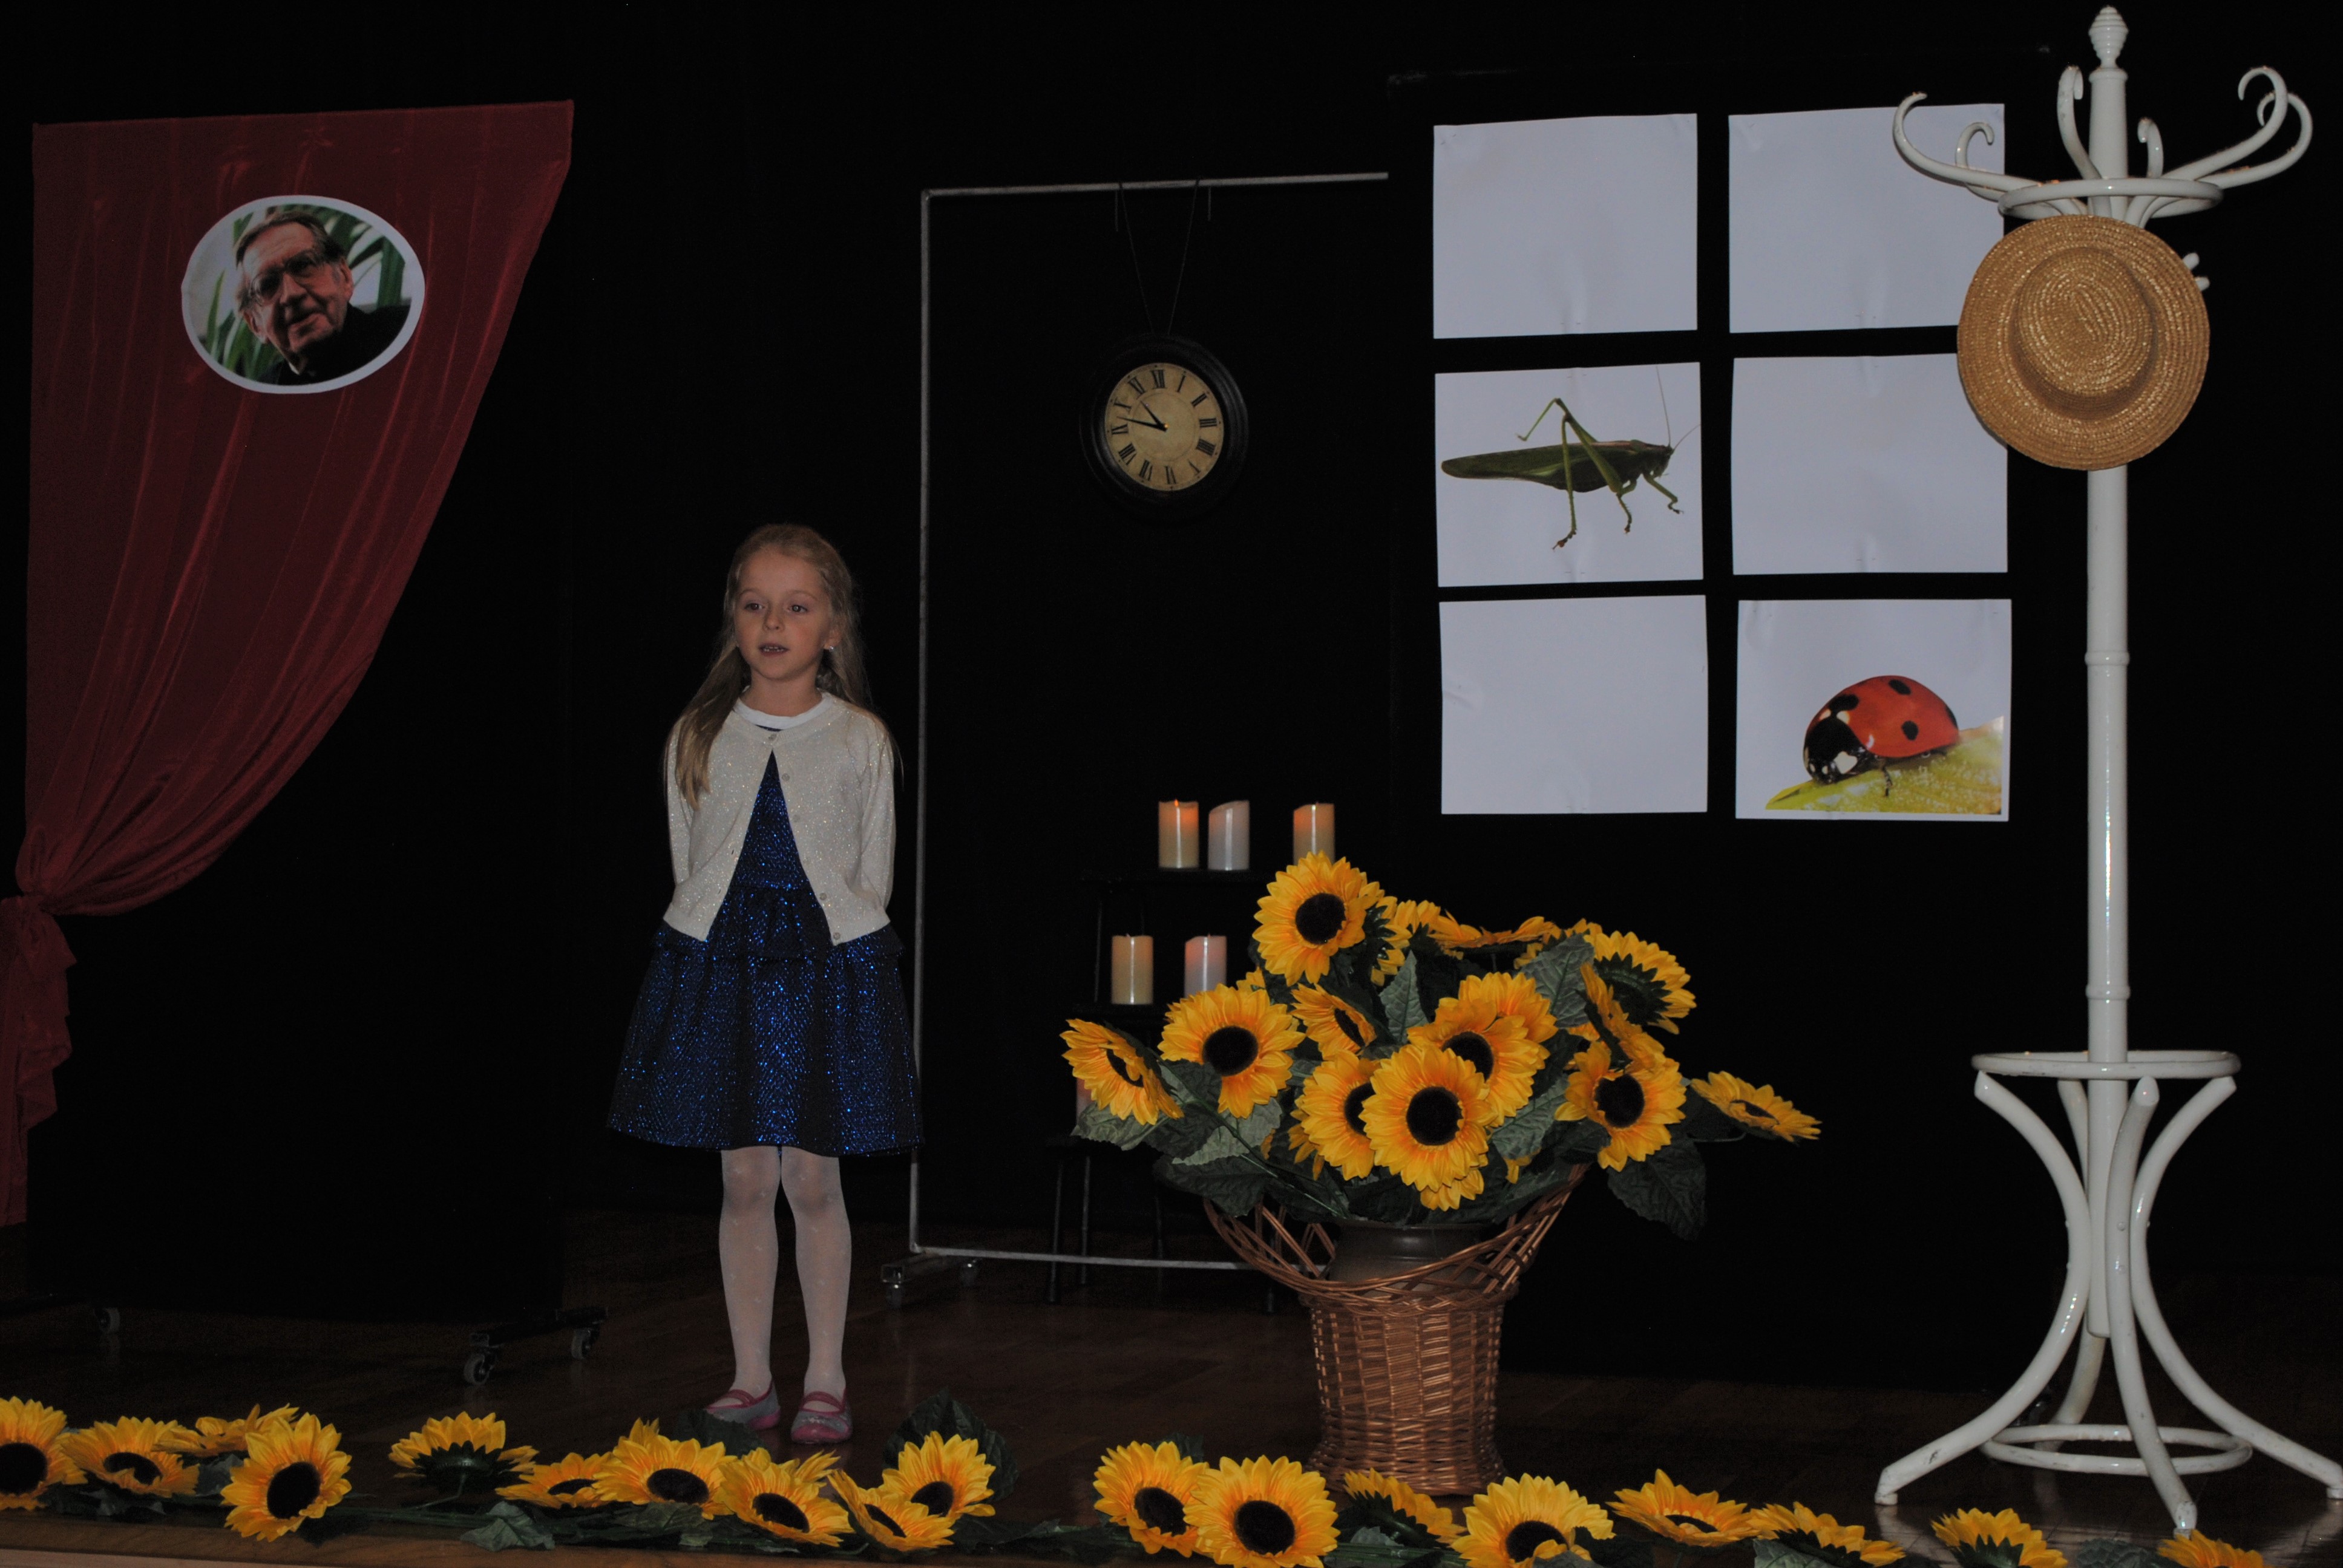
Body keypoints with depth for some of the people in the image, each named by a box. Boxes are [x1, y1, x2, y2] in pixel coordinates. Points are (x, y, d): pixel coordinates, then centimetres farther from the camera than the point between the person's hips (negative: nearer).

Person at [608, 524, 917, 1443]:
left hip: (830, 968, -1)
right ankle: (751, 1378, 15)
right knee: (745, 1179, 5)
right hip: (717, 965, 2)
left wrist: (816, 953, 0)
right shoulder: (697, 738, 3)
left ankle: (825, 1381, 12)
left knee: (811, 1180, 1)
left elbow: (873, 879, 5)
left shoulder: (860, 741, 0)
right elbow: (688, 866, 8)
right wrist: (734, 952, 1)